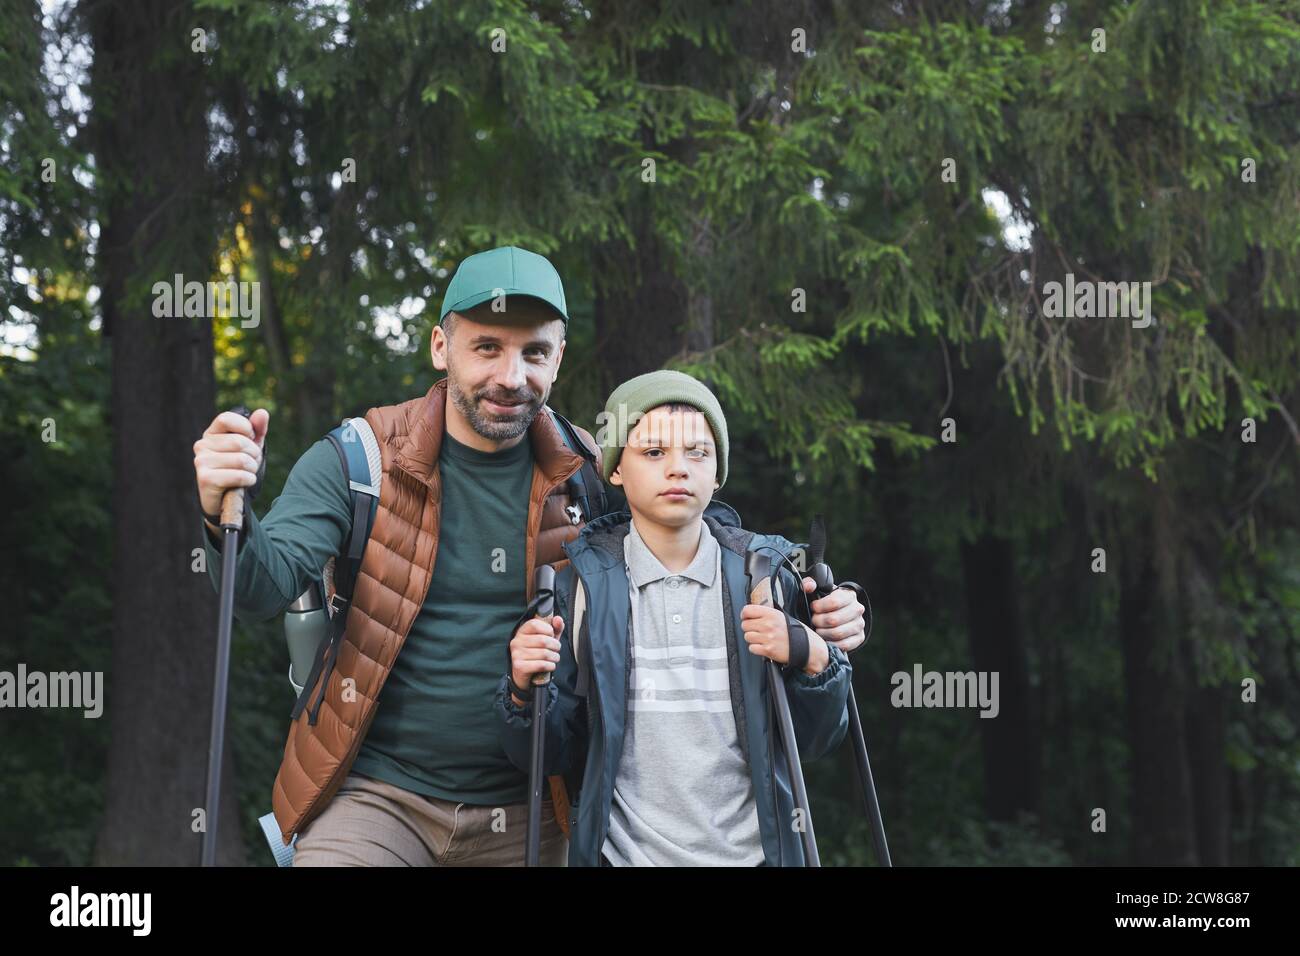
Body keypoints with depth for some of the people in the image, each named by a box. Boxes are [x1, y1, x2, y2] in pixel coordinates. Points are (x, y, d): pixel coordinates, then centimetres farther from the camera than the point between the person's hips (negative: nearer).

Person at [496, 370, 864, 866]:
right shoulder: (580, 581, -3)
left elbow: (816, 740, 2)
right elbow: (551, 755, -2)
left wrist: (813, 658, -16)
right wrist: (526, 694, -21)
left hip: (751, 851, 1)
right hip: (625, 853, -1)